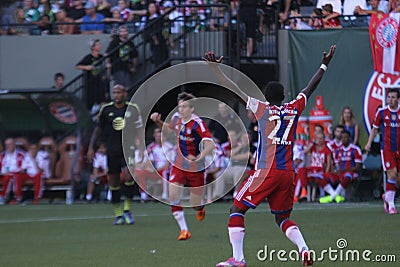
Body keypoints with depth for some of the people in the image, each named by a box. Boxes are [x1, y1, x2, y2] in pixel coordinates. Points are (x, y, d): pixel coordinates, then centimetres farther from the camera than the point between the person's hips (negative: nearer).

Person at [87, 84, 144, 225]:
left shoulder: (132, 108, 2)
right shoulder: (106, 109, 5)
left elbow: (139, 129, 5)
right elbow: (98, 129, 13)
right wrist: (91, 147, 9)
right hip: (112, 150, 2)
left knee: (128, 175, -22)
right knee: (113, 181, 2)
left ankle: (127, 210, -5)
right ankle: (118, 215, 13)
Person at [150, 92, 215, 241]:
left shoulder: (197, 123, -21)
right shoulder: (176, 118, -1)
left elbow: (210, 145, -31)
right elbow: (169, 129, 24)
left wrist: (199, 157, -47)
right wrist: (158, 122, 5)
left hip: (196, 168, -5)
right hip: (179, 165, 5)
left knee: (195, 204, 3)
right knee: (173, 197, -11)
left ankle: (200, 209, 42)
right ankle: (184, 230, -1)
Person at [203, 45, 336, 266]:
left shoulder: (263, 109, -2)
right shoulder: (294, 109, 8)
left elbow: (235, 90, -5)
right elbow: (310, 88, 23)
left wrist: (214, 66, -3)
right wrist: (324, 65, 35)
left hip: (266, 172, -5)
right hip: (288, 173, 5)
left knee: (237, 209, 5)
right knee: (282, 217, 18)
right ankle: (304, 248, -6)